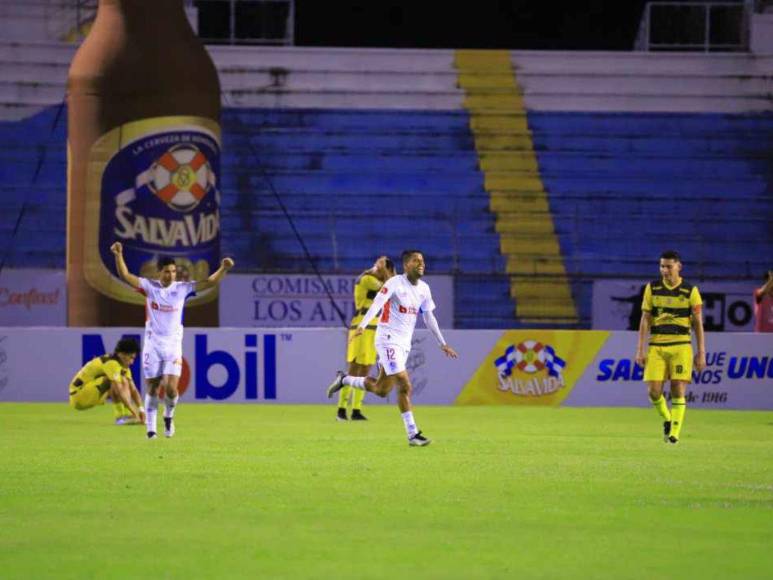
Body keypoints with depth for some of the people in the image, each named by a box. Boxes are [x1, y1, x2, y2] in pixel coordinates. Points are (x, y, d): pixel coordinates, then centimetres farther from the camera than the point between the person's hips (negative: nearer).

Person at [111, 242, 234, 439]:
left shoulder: (182, 289, -2)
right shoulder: (150, 287, -4)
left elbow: (209, 282, -6)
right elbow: (126, 276, -14)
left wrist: (223, 269, -22)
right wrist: (119, 256, -29)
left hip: (173, 345, 0)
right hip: (152, 344, 0)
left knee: (171, 388, -11)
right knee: (153, 388, 4)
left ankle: (168, 416, 20)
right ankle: (151, 428, 15)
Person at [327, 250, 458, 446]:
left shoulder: (423, 288, 10)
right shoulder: (395, 283, -13)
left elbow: (429, 318, 19)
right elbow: (376, 304, -25)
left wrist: (443, 344, 19)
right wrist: (362, 325, -41)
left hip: (405, 344, 8)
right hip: (388, 339, -8)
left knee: (382, 389, 9)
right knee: (404, 386, -14)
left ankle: (344, 380, 30)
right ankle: (413, 434, -7)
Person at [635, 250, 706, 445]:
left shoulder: (690, 291, 1)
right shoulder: (652, 289, 6)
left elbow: (698, 323, 4)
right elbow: (645, 320, 6)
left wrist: (701, 353, 0)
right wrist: (640, 350, 0)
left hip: (681, 346, -2)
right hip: (657, 346, 2)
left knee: (678, 390, -8)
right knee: (654, 391, -6)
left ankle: (674, 433, -3)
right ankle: (667, 419, 22)